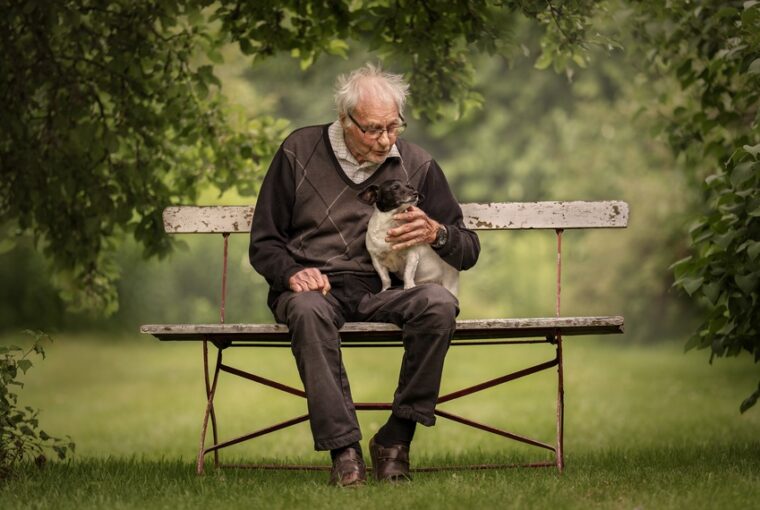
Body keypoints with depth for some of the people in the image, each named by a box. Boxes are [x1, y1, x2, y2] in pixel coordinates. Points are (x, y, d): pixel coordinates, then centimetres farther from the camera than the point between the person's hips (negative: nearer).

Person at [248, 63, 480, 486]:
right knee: (308, 310, -38)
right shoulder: (300, 153, 4)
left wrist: (436, 233, -13)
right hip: (316, 285, -1)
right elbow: (263, 244, 9)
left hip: (382, 292, 2)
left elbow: (469, 251, 10)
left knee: (440, 304, -31)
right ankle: (344, 448, -37)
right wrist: (292, 273, -13)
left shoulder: (416, 165, 7)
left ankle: (397, 437, -21)